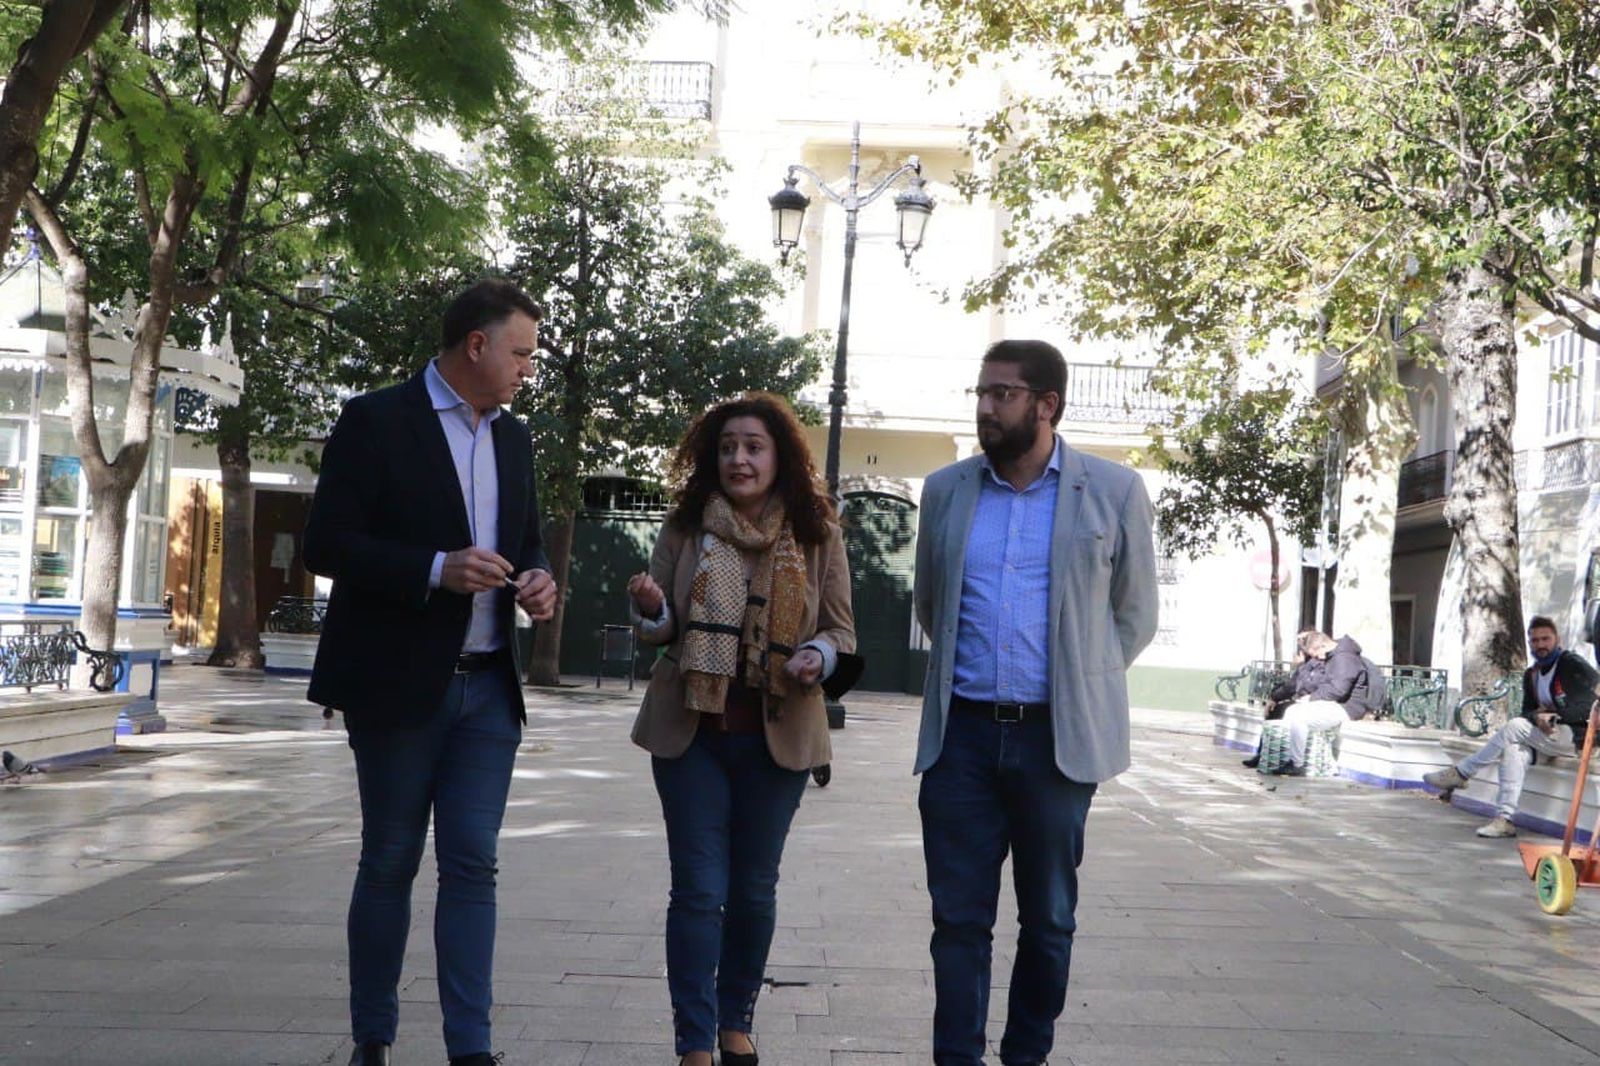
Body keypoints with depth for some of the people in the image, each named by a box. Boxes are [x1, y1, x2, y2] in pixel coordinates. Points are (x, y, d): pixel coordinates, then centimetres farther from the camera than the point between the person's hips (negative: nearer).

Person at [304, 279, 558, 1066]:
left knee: (472, 865, 1)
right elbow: (326, 545, -11)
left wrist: (536, 580, -1)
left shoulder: (513, 439, 13)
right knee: (390, 866, 5)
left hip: (489, 685, 5)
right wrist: (436, 569, -23)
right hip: (400, 683, -5)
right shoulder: (375, 422, -6)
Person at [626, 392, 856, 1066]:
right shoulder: (685, 529, 1)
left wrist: (818, 656, -17)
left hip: (777, 736, 1)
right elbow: (660, 629, 8)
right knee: (699, 889, -1)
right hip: (691, 731, 0)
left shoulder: (817, 537, -1)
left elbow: (840, 632, 4)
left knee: (755, 889, 12)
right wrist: (651, 611, -15)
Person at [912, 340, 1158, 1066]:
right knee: (958, 917, 4)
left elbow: (1134, 615, 8)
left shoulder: (1113, 492, -1)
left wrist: (1081, 688, 7)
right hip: (961, 734, 2)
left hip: (1058, 737, -2)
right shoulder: (946, 490, 7)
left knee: (1048, 918, 8)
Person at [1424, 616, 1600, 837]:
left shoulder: (1573, 664, -5)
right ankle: (1503, 818, -35)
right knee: (1515, 747, -25)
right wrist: (1538, 718, -14)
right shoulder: (1531, 674, 17)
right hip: (1547, 735, 6)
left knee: (1515, 727, -25)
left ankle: (1460, 773, -16)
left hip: (1579, 735, -6)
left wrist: (1555, 717, -20)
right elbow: (1527, 711, 12)